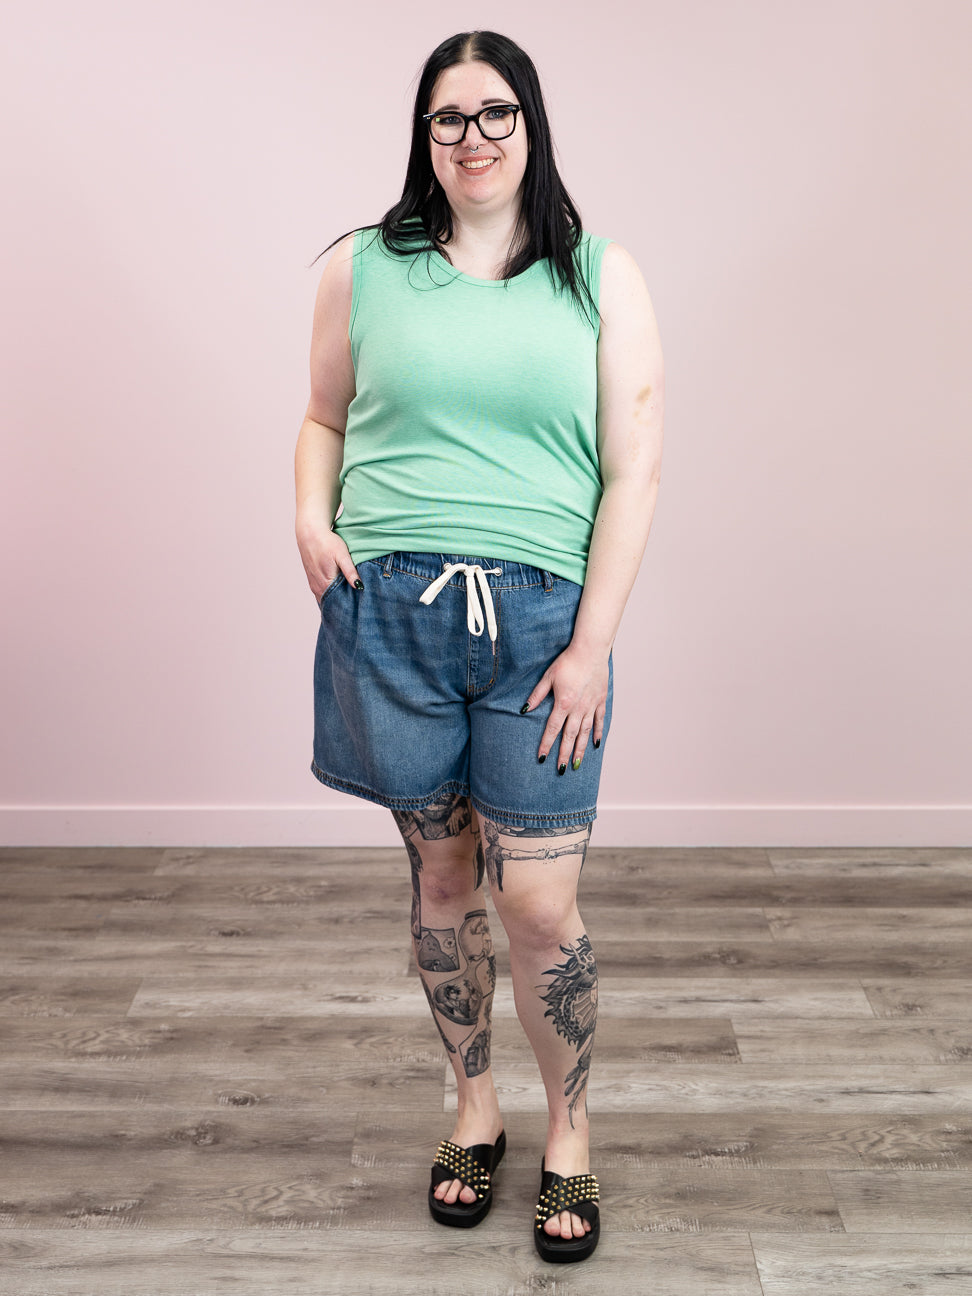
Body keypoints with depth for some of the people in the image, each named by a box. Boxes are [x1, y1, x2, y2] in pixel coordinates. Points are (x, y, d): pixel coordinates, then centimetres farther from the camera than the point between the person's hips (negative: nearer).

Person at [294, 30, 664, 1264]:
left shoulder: (601, 278, 4)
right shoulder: (363, 269, 9)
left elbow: (633, 470, 0)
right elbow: (323, 419, 19)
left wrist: (590, 646, -6)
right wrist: (310, 519, -3)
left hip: (538, 617, -1)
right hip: (389, 612, 2)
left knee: (539, 902, -1)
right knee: (440, 874, 12)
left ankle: (568, 1132, 25)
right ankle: (474, 1103, 35)